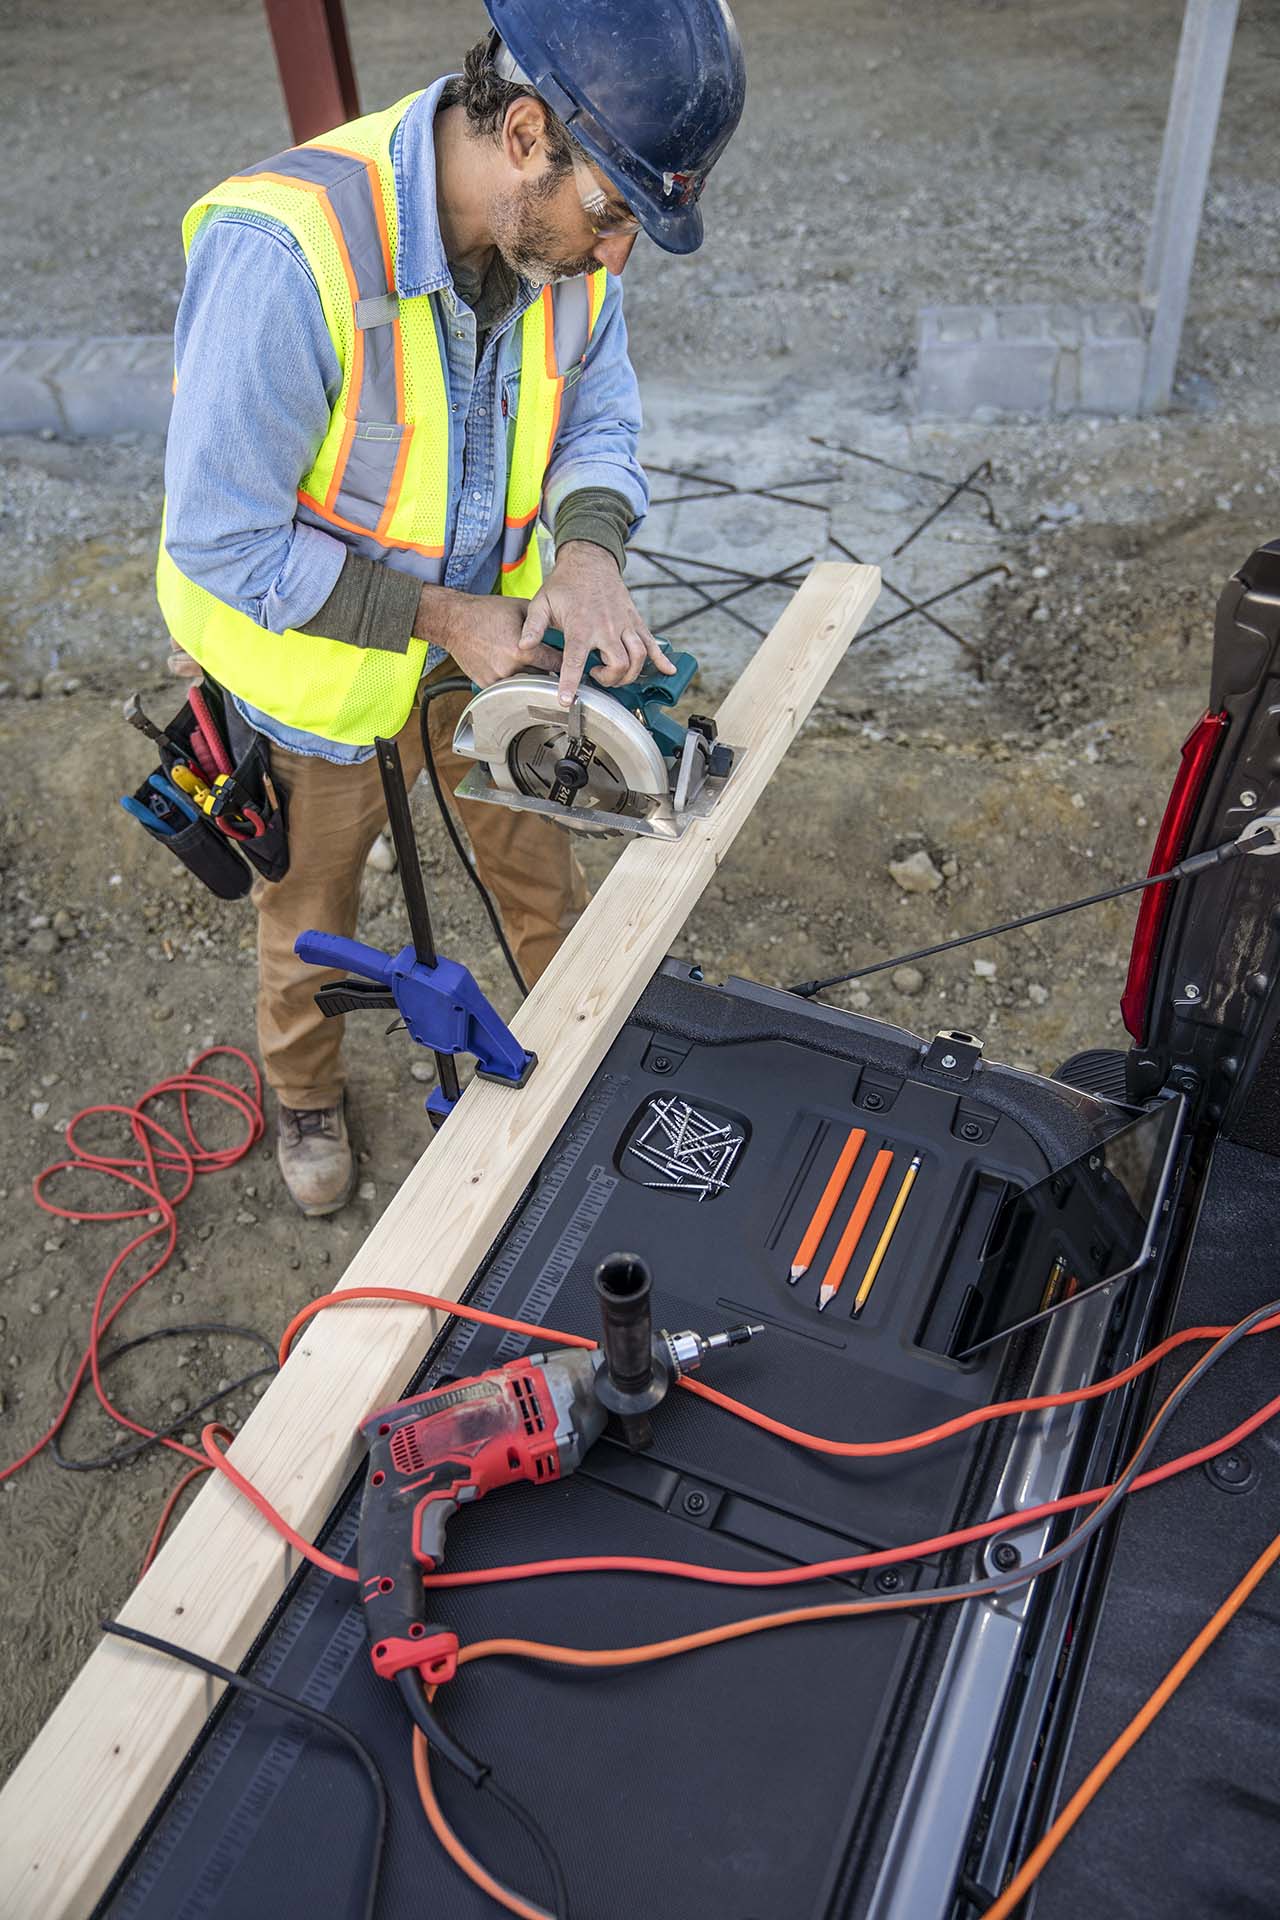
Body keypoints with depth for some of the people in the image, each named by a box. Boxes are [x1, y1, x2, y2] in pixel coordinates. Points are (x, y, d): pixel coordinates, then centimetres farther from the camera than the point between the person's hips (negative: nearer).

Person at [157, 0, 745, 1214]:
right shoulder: (286, 251, -36)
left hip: (482, 631, 5)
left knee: (537, 867, 20)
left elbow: (598, 420, 0)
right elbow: (222, 541, -29)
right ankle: (304, 1095, 49)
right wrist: (442, 617, -28)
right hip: (311, 659, -4)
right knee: (310, 918, 19)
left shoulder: (565, 233, -15)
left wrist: (589, 548, -22)